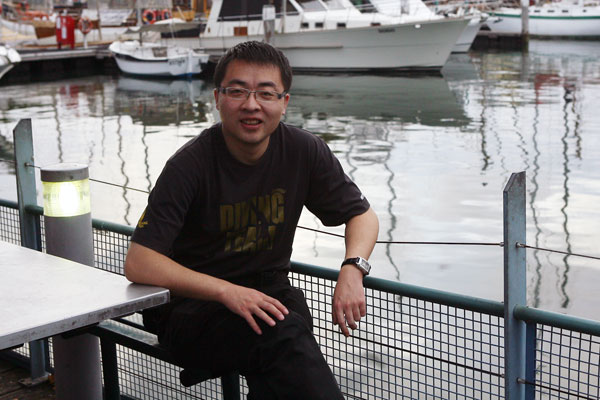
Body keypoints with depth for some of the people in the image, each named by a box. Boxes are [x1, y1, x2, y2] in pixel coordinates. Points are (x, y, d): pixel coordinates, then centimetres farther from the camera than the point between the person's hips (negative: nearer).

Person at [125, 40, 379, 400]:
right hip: (193, 306, -4)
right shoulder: (191, 165, -16)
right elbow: (139, 264, -20)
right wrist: (227, 291, -30)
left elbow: (363, 215, 10)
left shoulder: (303, 152, -3)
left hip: (267, 292, 4)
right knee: (284, 335, -33)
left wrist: (353, 268, -12)